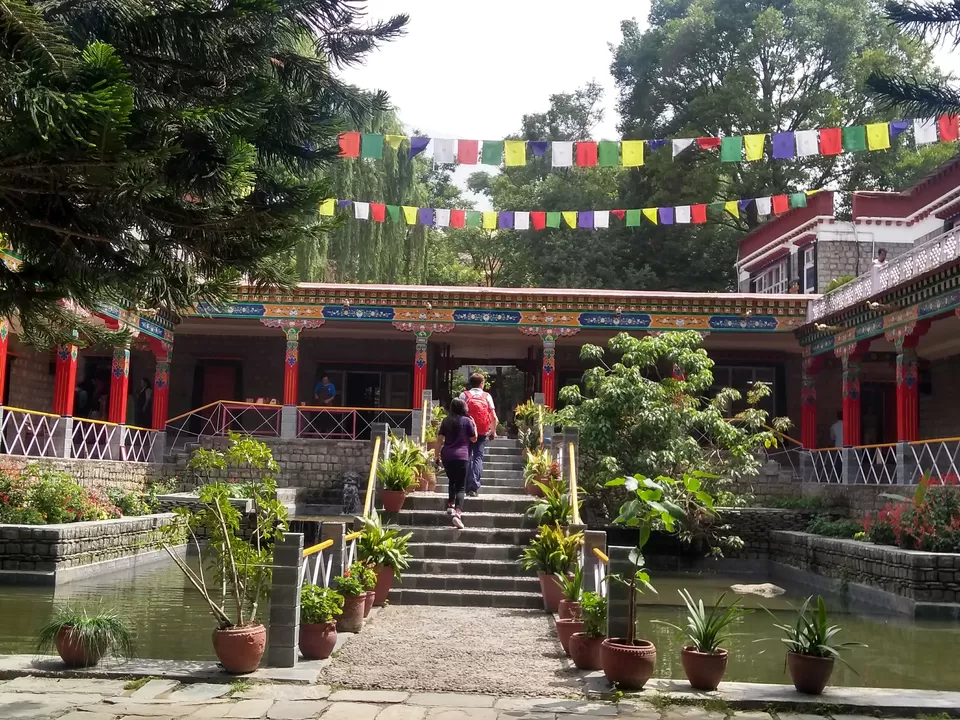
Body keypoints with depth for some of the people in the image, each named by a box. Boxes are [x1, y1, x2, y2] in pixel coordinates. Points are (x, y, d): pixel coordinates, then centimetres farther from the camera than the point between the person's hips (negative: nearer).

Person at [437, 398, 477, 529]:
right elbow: (474, 439, 4)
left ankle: (451, 506, 25)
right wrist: (474, 426, 15)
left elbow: (439, 438, 8)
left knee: (452, 480, 27)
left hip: (446, 455, 4)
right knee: (461, 486, -5)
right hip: (461, 456, -3)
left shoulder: (446, 421, 7)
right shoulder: (467, 421, -1)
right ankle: (458, 513, -21)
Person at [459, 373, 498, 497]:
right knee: (478, 457, 3)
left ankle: (468, 487, 7)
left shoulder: (464, 395, 2)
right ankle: (474, 488, -9)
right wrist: (493, 431, 12)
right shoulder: (487, 396, 4)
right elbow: (494, 417, -1)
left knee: (467, 457, 9)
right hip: (483, 432, 0)